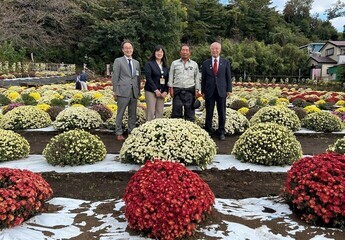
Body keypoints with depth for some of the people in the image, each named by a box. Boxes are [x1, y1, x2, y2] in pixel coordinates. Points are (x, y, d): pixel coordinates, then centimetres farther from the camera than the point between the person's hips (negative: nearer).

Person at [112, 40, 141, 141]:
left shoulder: (136, 62, 16)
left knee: (133, 114, 8)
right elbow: (115, 77, -1)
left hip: (134, 92, 5)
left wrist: (138, 91, 12)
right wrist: (115, 91, -6)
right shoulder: (118, 61, 2)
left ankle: (131, 132, 16)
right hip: (123, 91, -5)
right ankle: (119, 133, 6)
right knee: (120, 113, -1)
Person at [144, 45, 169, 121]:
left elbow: (167, 79, 11)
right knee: (151, 112, -7)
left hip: (162, 92, 5)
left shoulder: (165, 66, 14)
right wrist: (155, 90, -14)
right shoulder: (149, 64, -1)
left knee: (160, 112, 3)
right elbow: (148, 78, -9)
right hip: (151, 91, -5)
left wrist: (165, 91, -2)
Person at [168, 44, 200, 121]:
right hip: (177, 90, 0)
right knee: (177, 110, -1)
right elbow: (171, 76, 7)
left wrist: (197, 90, 3)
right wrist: (171, 88, -2)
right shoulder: (174, 63, 10)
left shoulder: (194, 64, 12)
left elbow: (197, 78, 10)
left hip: (190, 90, 1)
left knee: (190, 110, 1)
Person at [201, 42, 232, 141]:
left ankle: (221, 132, 15)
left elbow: (228, 77, 5)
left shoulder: (225, 62, 6)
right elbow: (203, 78, 6)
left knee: (222, 113, 4)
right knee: (209, 113, 5)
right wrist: (203, 91, 3)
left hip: (221, 91, 0)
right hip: (209, 91, 0)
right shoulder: (205, 63, 5)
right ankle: (208, 131, 15)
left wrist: (229, 90, 0)